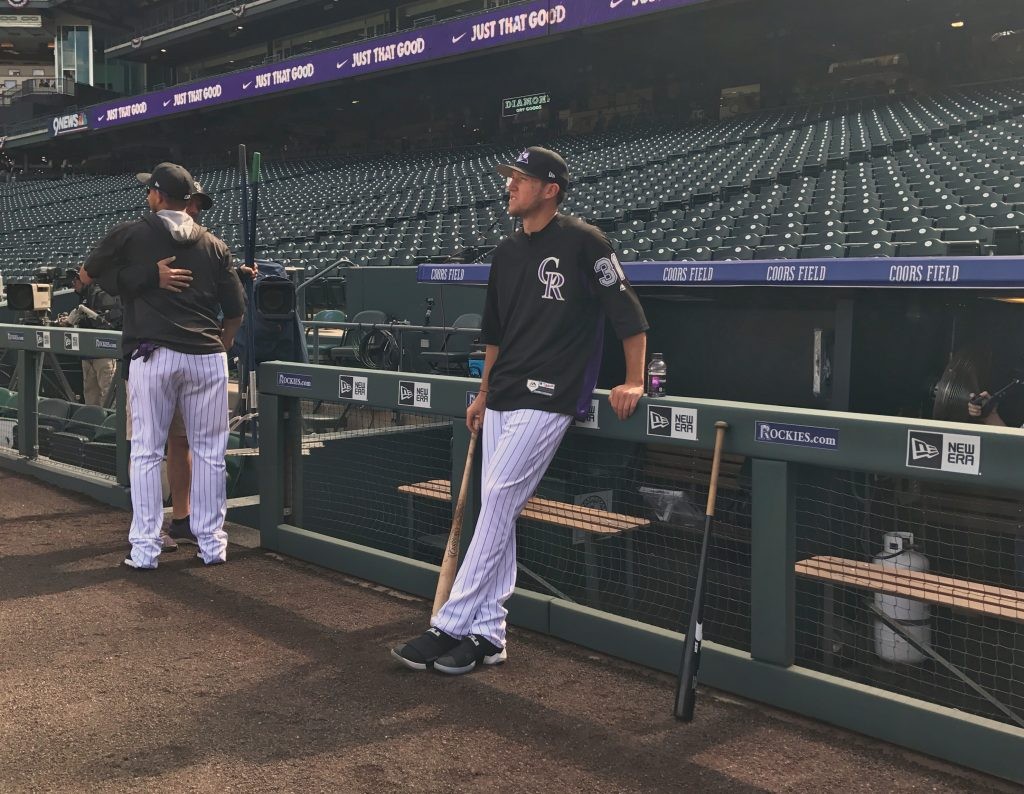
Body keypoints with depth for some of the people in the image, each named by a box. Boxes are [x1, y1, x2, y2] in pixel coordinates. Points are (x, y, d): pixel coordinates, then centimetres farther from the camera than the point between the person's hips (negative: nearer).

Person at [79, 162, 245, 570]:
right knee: (209, 453, 9)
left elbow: (86, 277, 16)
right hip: (207, 357, 2)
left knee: (146, 452, 6)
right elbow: (236, 310, 10)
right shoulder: (213, 244, 10)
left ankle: (145, 548, 6)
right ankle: (211, 543, 15)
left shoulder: (130, 234, 3)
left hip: (152, 356, -2)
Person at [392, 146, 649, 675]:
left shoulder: (582, 242, -7)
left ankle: (451, 625, -6)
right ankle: (487, 634, 13)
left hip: (549, 397, -8)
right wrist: (484, 394, 20)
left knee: (497, 502, -12)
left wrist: (633, 382, -10)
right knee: (496, 511, 7)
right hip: (502, 399, 8)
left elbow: (627, 312, -7)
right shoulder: (507, 252, 15)